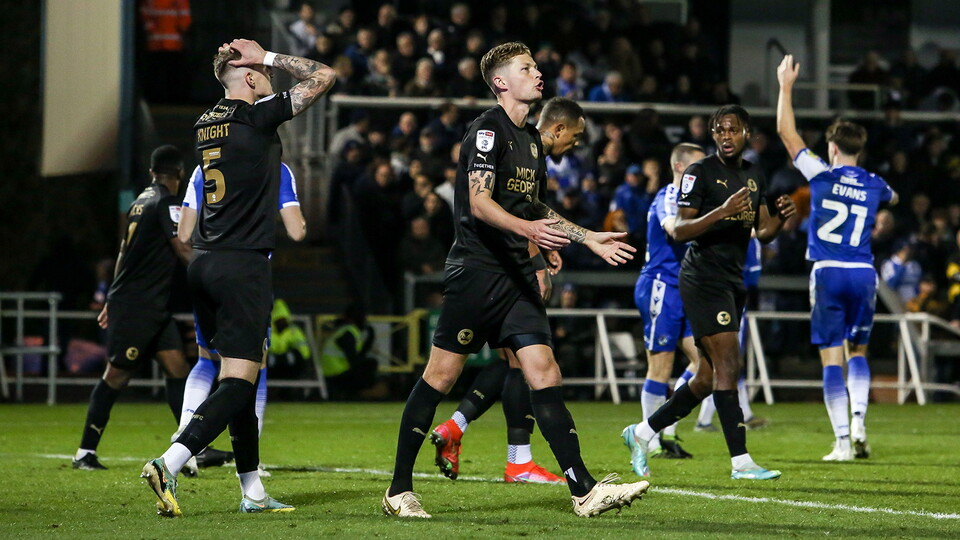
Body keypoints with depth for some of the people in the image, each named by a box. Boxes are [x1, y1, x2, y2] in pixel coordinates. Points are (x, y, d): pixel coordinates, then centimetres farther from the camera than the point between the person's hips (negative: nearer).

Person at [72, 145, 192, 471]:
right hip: (137, 308, -9)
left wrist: (112, 301, 28)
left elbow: (125, 253, 22)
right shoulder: (167, 203, -13)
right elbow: (184, 252, -18)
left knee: (177, 368, 2)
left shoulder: (142, 201, 15)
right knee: (117, 374, -4)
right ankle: (85, 453, 2)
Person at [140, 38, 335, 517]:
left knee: (239, 377, 14)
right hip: (242, 265, -8)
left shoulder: (206, 123, 11)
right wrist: (268, 56, 3)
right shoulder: (257, 117, -9)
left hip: (204, 262, 8)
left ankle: (253, 492, 17)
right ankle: (168, 465, -24)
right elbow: (325, 77, -5)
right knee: (239, 380, -9)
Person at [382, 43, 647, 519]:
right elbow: (479, 202, -19)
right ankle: (399, 490, 5)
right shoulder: (487, 130, -8)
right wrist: (527, 229, -35)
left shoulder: (531, 138, 18)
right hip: (476, 269, -8)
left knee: (544, 375, -2)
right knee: (440, 376, -3)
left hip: (516, 275, 8)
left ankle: (584, 491, -8)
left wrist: (589, 239, 29)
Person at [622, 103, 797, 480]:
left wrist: (781, 217, -5)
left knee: (708, 378, 9)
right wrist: (721, 211, -26)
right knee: (727, 365, -14)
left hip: (733, 280, 8)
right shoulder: (699, 172, -8)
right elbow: (680, 231, -13)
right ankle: (740, 461, -15)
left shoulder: (755, 176, 14)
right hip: (703, 276, -8)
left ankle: (642, 433, 24)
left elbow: (762, 233, 16)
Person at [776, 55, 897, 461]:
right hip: (864, 274, 3)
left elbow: (786, 133, 2)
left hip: (828, 274, -3)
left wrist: (786, 85, 9)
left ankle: (843, 441, -6)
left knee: (832, 358, -2)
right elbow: (892, 198, 34)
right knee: (857, 352, 17)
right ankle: (858, 423, -3)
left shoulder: (823, 175, -3)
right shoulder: (874, 185, 8)